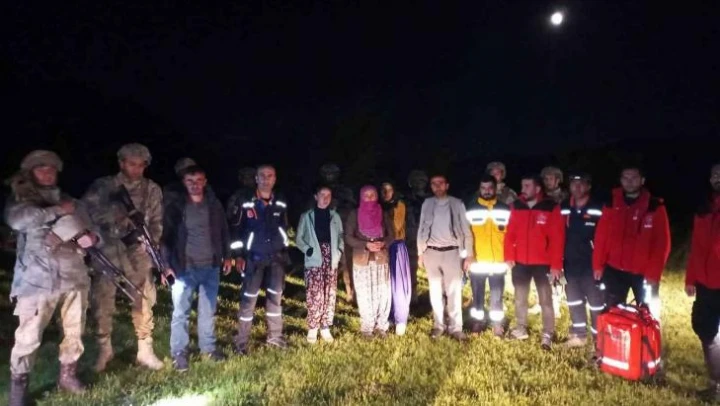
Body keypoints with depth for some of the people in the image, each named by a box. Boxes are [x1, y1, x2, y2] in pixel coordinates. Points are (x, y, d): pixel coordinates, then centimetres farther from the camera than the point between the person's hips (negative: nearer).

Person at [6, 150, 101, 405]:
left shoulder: (72, 203, 15)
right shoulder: (20, 200, 6)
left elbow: (93, 232, 11)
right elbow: (16, 220, -17)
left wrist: (91, 238, -12)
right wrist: (56, 210, -15)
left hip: (74, 278, 4)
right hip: (36, 281, -3)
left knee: (75, 333, 11)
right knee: (28, 337, -1)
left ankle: (68, 376, 27)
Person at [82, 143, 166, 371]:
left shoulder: (152, 190, 5)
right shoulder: (103, 186, 1)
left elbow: (157, 221, 5)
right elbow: (85, 210, -8)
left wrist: (151, 240, -12)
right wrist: (115, 213, -19)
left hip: (138, 250, 1)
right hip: (107, 250, -1)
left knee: (144, 301, 6)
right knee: (102, 302, 6)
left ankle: (145, 350, 19)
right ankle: (104, 350, 26)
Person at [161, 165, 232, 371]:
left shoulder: (214, 205, 5)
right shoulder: (175, 206, -4)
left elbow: (223, 231, 13)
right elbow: (165, 236, -3)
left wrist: (227, 256, 11)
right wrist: (167, 264, -8)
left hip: (211, 267, 3)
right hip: (185, 268, -3)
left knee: (208, 311, 12)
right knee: (181, 312, 2)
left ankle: (208, 347, 26)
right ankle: (179, 353, 14)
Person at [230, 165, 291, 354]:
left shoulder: (281, 203, 3)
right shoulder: (246, 203, -7)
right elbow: (236, 229, -3)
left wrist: (285, 250, 13)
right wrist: (238, 255, -6)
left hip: (277, 257, 4)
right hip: (253, 257, -3)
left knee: (275, 296, 12)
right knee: (249, 298, 0)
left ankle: (274, 336, 26)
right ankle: (242, 342, 10)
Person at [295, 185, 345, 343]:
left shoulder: (335, 216, 13)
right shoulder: (307, 216, 5)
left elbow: (340, 236, 18)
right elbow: (298, 239, 6)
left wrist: (339, 250, 0)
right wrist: (307, 249, -10)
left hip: (331, 261, 3)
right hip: (314, 261, -3)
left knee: (330, 295, 3)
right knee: (315, 296, -8)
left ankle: (325, 328, 13)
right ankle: (312, 329, 4)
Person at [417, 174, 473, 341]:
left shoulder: (457, 204, 1)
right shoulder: (427, 204, 7)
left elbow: (466, 230, 1)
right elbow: (421, 229, 11)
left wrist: (468, 255, -4)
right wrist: (420, 253, 8)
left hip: (452, 252, -2)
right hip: (432, 252, 2)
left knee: (454, 292, -3)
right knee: (435, 291, 8)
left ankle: (455, 328, 5)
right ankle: (438, 325, 18)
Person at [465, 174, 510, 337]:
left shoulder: (505, 210, 5)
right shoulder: (471, 209, 2)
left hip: (498, 261, 0)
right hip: (476, 261, 0)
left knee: (497, 294, 8)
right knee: (477, 294, 10)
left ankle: (497, 323, 21)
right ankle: (478, 320, 25)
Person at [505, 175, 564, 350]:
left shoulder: (551, 207, -8)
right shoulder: (516, 206, 2)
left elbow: (557, 238, -10)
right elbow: (510, 233, 4)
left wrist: (556, 264, -13)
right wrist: (509, 256, -3)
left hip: (543, 262, -4)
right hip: (519, 262, 4)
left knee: (545, 299, 5)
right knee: (520, 298, 15)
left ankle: (548, 335, 16)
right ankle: (521, 329, 30)